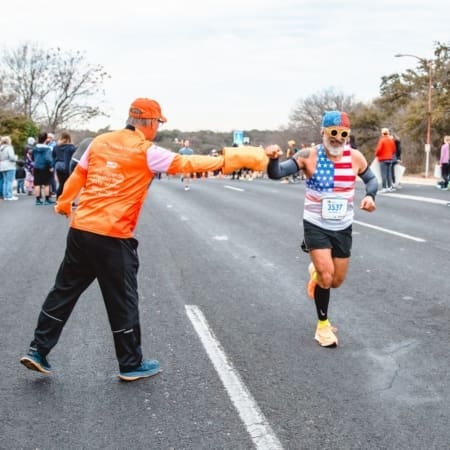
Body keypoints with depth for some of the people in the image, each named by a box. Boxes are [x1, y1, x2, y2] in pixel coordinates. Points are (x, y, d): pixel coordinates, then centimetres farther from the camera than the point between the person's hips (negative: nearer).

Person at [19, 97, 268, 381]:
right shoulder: (147, 152, -9)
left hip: (81, 229, 6)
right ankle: (132, 364, 21)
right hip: (113, 237, -6)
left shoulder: (101, 141, 9)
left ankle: (38, 351, 22)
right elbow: (186, 163, -11)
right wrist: (227, 159, -3)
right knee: (123, 302, 8)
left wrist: (64, 204, 32)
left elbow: (77, 176, 17)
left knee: (64, 291, 16)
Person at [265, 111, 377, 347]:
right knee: (326, 275, -16)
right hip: (315, 226, -3)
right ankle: (323, 325, 6)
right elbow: (276, 174, -23)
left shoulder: (355, 157, -10)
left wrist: (370, 195, -14)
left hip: (343, 228, 3)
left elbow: (371, 179, 8)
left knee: (336, 281, 10)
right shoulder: (309, 156, -17)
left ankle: (316, 271, 48)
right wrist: (273, 159, -45)